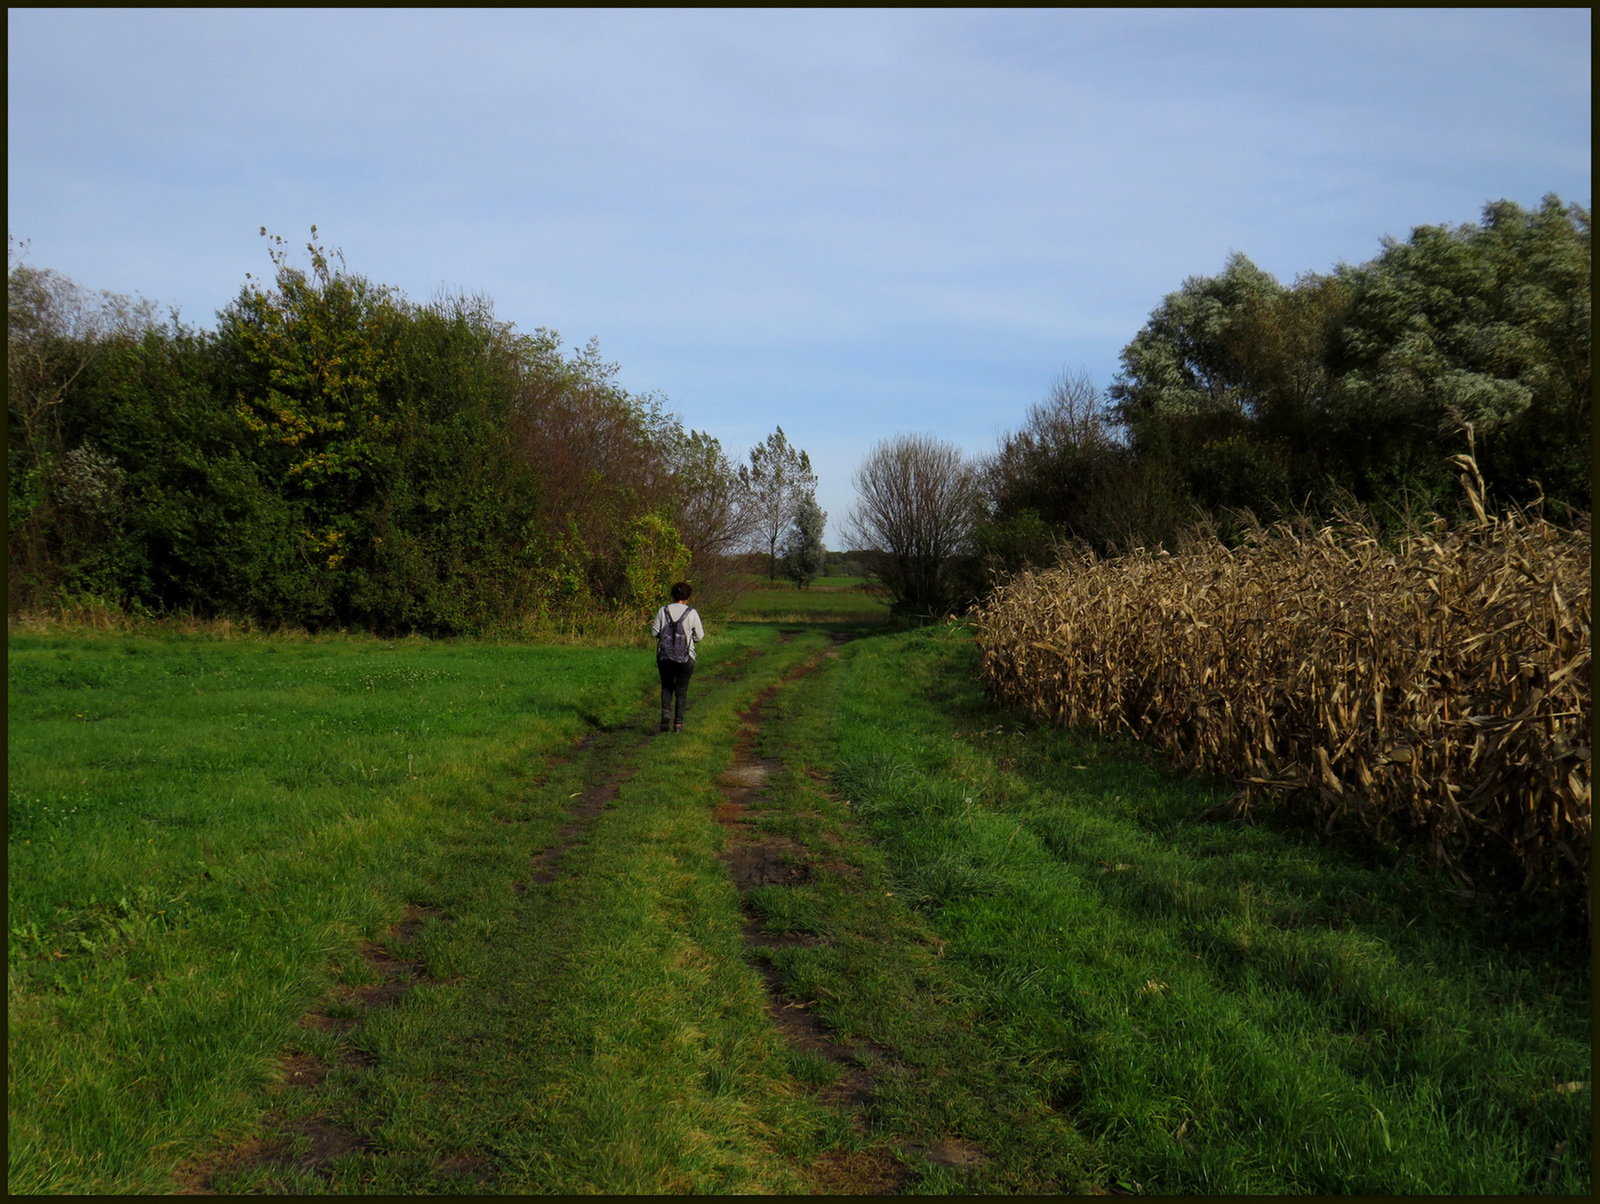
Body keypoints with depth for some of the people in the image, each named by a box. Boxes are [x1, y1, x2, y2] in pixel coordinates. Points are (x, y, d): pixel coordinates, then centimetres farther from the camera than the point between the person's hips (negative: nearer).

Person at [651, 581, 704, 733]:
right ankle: (678, 723, 6)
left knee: (667, 686, 20)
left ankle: (666, 711, -5)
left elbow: (654, 632, -1)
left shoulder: (663, 611, -3)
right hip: (685, 658, -1)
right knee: (681, 690, 10)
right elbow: (699, 636, -3)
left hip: (664, 656, 1)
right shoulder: (692, 613, -8)